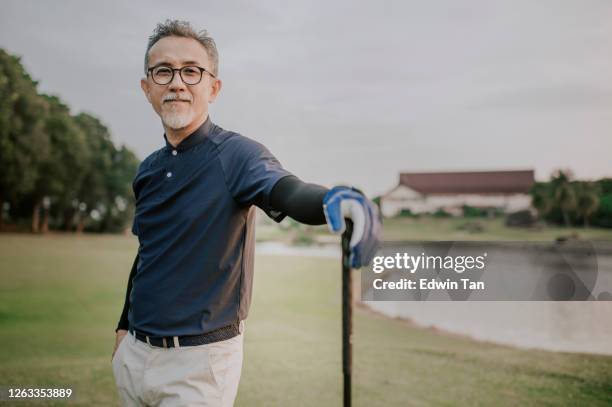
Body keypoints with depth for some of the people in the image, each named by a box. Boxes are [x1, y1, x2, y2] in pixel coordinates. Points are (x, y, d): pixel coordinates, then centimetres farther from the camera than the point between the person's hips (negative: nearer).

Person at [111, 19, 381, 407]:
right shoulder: (149, 169, 5)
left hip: (199, 359, -6)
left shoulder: (236, 153, -15)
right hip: (134, 352, 6)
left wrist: (333, 199, -58)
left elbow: (287, 191, -37)